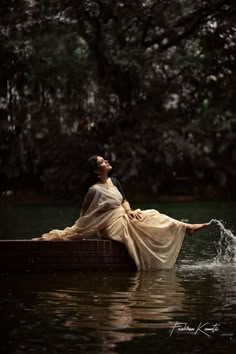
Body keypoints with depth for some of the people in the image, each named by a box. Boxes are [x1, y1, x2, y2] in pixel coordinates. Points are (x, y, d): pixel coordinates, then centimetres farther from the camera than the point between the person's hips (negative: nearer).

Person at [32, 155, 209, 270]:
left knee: (152, 216, 0)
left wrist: (129, 211, -5)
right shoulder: (94, 190, -20)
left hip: (124, 217, 8)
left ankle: (186, 227, 3)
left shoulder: (114, 181, 5)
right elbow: (85, 215, -15)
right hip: (112, 225, -8)